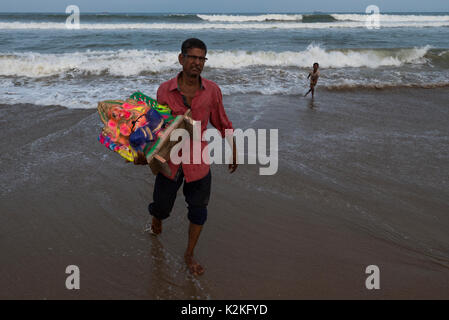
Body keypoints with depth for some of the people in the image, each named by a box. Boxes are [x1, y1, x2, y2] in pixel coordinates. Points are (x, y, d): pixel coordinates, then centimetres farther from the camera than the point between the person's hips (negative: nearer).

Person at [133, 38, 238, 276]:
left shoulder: (212, 90, -8)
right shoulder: (165, 90, -11)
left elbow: (222, 123, 5)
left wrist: (233, 152, 12)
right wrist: (144, 153, -17)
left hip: (198, 162, 1)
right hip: (170, 160, 0)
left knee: (198, 212, 8)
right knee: (162, 206, 15)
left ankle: (189, 255, 31)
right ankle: (157, 220, 55)